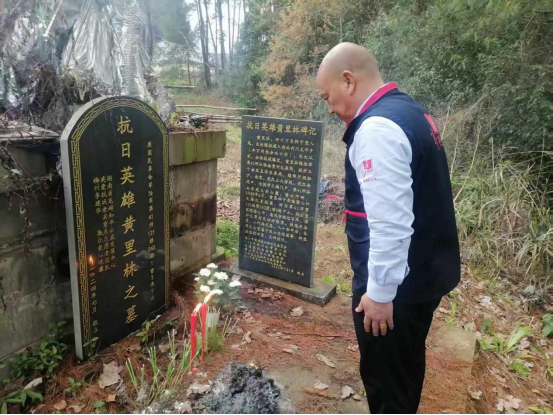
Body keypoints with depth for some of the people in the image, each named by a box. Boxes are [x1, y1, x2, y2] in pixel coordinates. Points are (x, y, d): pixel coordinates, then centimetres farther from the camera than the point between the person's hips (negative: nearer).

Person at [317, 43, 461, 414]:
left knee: (387, 381, 11)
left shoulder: (377, 128, -23)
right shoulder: (412, 111, 9)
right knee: (405, 372, 26)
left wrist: (379, 292, -19)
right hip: (427, 272, 10)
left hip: (397, 284, -10)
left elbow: (390, 224, -27)